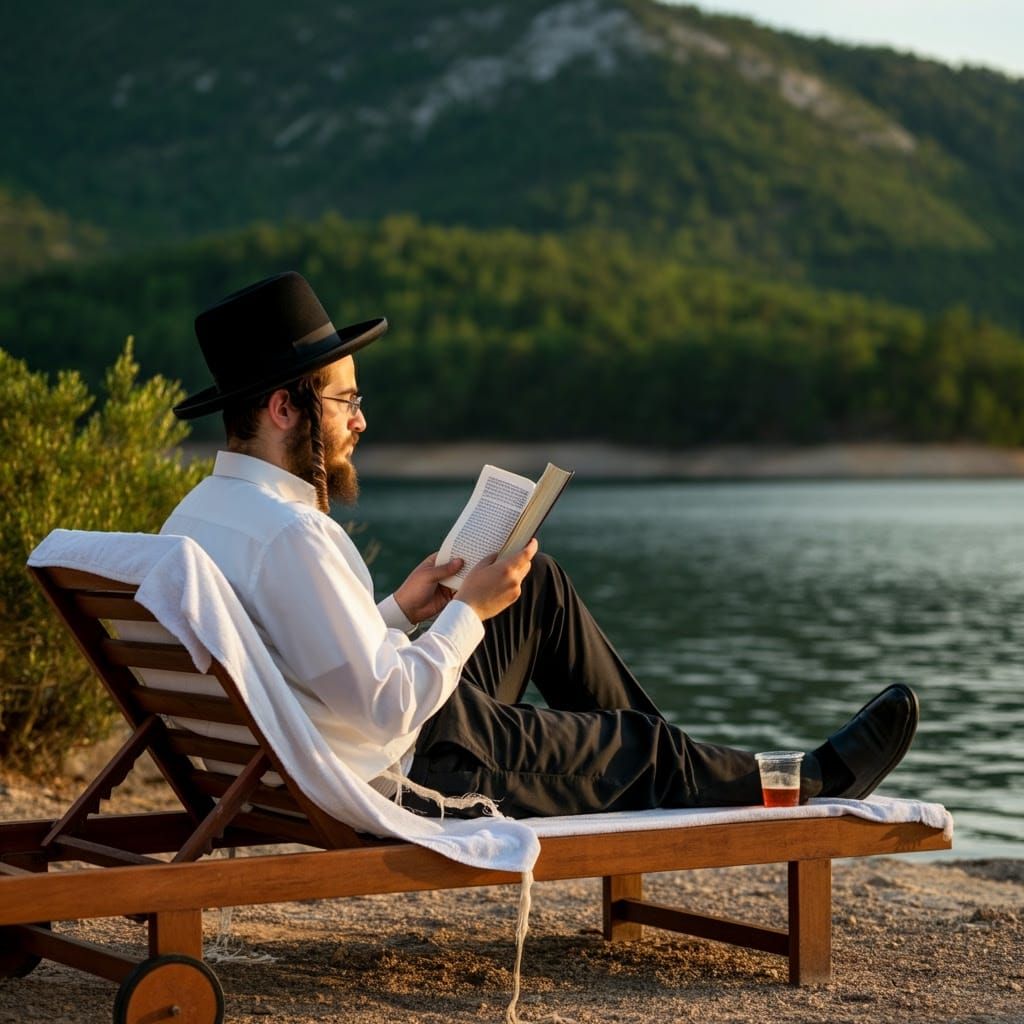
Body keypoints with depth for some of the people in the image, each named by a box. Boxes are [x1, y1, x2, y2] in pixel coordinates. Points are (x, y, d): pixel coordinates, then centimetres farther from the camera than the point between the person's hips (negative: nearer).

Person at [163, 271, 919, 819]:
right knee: (638, 747, 12)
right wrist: (470, 610, -17)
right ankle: (808, 787, 38)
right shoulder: (291, 536, -30)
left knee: (539, 585, 18)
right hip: (410, 785, -9)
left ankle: (656, 761, 32)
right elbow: (388, 709, -29)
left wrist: (400, 612, 6)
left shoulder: (196, 516, 0)